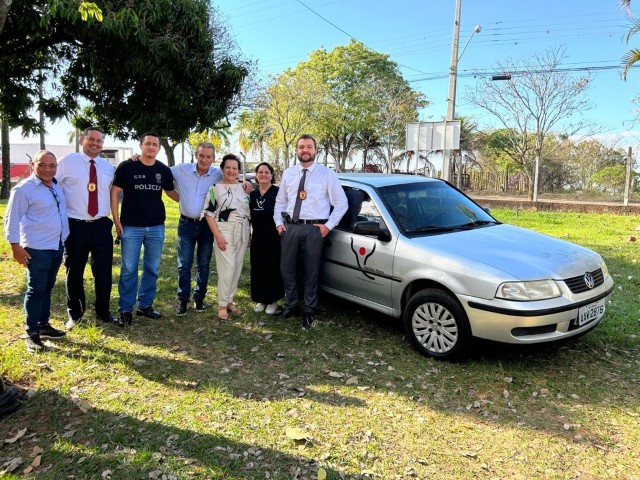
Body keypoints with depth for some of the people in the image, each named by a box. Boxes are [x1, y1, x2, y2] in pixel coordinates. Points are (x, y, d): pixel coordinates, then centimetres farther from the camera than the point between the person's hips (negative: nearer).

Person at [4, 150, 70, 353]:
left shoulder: (57, 186, 10)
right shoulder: (24, 189, -12)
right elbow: (12, 219, -12)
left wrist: (63, 238, 20)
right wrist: (16, 246, -15)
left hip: (58, 246, 7)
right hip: (37, 249, -7)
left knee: (47, 288, 15)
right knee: (36, 290, -1)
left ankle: (43, 324, 27)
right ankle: (32, 333, 7)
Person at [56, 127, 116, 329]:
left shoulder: (108, 167, 9)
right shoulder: (67, 162, -2)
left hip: (102, 226, 3)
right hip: (75, 226, -2)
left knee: (104, 271, 8)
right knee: (74, 272, 11)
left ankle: (103, 311, 27)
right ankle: (74, 313, 30)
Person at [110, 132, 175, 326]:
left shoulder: (164, 170, 6)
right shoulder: (127, 166, -4)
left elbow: (171, 192, 21)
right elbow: (115, 192, -1)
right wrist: (116, 220, -6)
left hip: (156, 227, 4)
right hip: (131, 226, -4)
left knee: (152, 268, 11)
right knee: (129, 269, 1)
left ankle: (145, 305, 24)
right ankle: (126, 309, 12)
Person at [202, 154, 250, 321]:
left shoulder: (244, 188, 10)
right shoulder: (215, 188, -3)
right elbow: (209, 213, -7)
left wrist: (248, 234, 10)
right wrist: (218, 235, -16)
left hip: (242, 232, 5)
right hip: (224, 231, -5)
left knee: (237, 268, 8)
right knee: (227, 268, -9)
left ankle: (229, 300, 21)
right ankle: (222, 305, 3)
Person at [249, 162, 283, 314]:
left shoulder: (277, 192, -6)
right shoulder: (252, 194, 11)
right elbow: (249, 216, 15)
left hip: (273, 239, -5)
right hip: (257, 239, 5)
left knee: (273, 269, 3)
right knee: (258, 269, 9)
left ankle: (272, 300, 16)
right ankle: (260, 299, 22)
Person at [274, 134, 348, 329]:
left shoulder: (327, 174, -1)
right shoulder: (288, 173, 10)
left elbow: (341, 203, -1)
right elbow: (280, 201, 17)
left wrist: (328, 225, -7)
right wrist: (279, 222, 4)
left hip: (314, 229, -3)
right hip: (290, 227, 4)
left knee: (311, 271, 5)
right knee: (287, 269, 9)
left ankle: (309, 311, 21)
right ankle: (290, 306, 28)